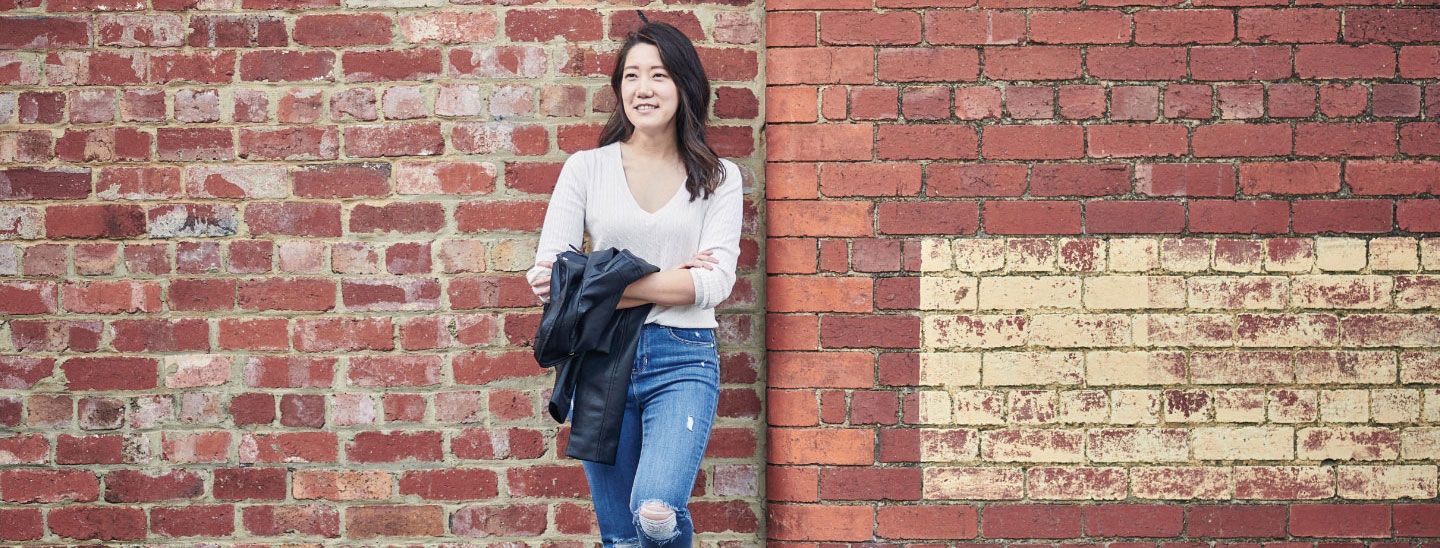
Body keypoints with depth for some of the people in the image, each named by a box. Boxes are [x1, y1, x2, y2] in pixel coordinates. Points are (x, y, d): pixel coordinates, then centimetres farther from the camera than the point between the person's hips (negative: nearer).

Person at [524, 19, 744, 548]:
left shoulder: (717, 177, 6)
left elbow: (716, 281, -7)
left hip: (682, 359, -2)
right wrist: (669, 280, -9)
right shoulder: (586, 168, 6)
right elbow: (547, 275, -3)